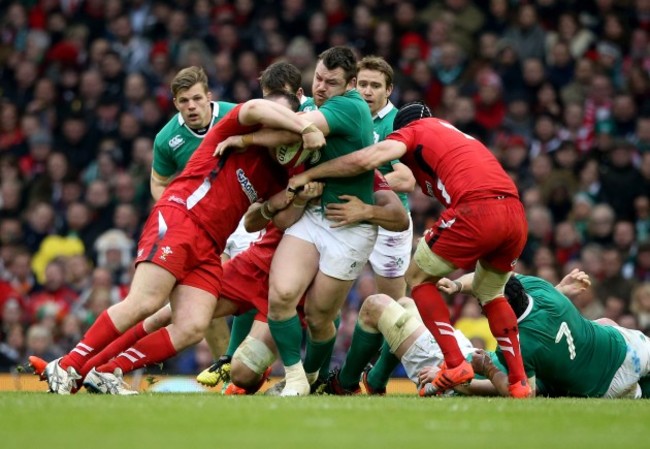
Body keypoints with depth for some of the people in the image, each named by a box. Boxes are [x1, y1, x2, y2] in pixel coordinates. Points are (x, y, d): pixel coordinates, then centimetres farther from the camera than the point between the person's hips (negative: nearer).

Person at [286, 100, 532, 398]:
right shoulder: (455, 134, 35)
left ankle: (455, 365, 4)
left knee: (418, 277, 15)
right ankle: (519, 381, 20)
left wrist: (307, 176, 7)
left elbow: (365, 160, -2)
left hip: (477, 209, -7)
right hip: (516, 213, 7)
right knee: (490, 293, 29)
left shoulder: (412, 130, 14)